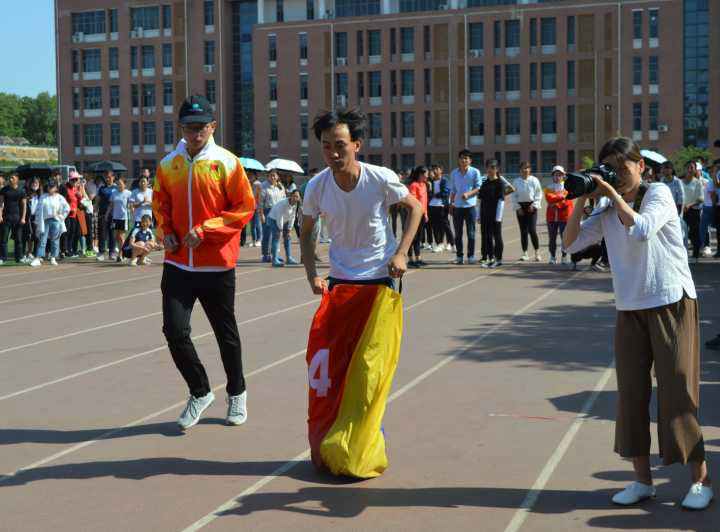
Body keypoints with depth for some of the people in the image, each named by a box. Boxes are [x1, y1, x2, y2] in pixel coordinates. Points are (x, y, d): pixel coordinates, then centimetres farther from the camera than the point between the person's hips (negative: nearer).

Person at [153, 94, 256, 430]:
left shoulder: (227, 163, -8)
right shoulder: (168, 164, 4)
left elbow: (245, 207, -9)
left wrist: (205, 230, -17)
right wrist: (166, 232, 0)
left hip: (217, 265, -3)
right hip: (178, 264, 3)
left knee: (226, 333, 11)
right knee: (175, 331, -7)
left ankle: (237, 393, 33)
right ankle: (200, 392, 16)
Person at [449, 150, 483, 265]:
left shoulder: (475, 172, -1)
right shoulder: (454, 173, 10)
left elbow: (479, 188, -4)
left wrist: (468, 194, -20)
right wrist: (451, 204, 12)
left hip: (470, 206, -3)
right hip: (457, 206, 3)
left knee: (471, 233, -1)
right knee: (458, 233, 5)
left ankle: (471, 256, 5)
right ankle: (459, 256, 11)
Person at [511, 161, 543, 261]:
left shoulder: (534, 180, 0)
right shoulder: (516, 181, 6)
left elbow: (539, 194, 1)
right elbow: (514, 196, 6)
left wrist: (534, 205, -8)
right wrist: (517, 207, -3)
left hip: (531, 206, -2)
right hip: (520, 207, 2)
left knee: (532, 230, -11)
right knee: (523, 231, 4)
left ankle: (537, 252, 0)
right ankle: (525, 253, 11)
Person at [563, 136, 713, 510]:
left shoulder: (658, 193, -7)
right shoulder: (608, 213, 7)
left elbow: (641, 229, -25)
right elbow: (570, 243, 3)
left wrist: (612, 193, -16)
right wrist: (581, 200, -4)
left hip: (672, 304, -5)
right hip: (630, 309, 5)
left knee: (678, 392, -4)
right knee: (631, 393, 4)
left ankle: (700, 480, 8)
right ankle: (643, 480, 15)